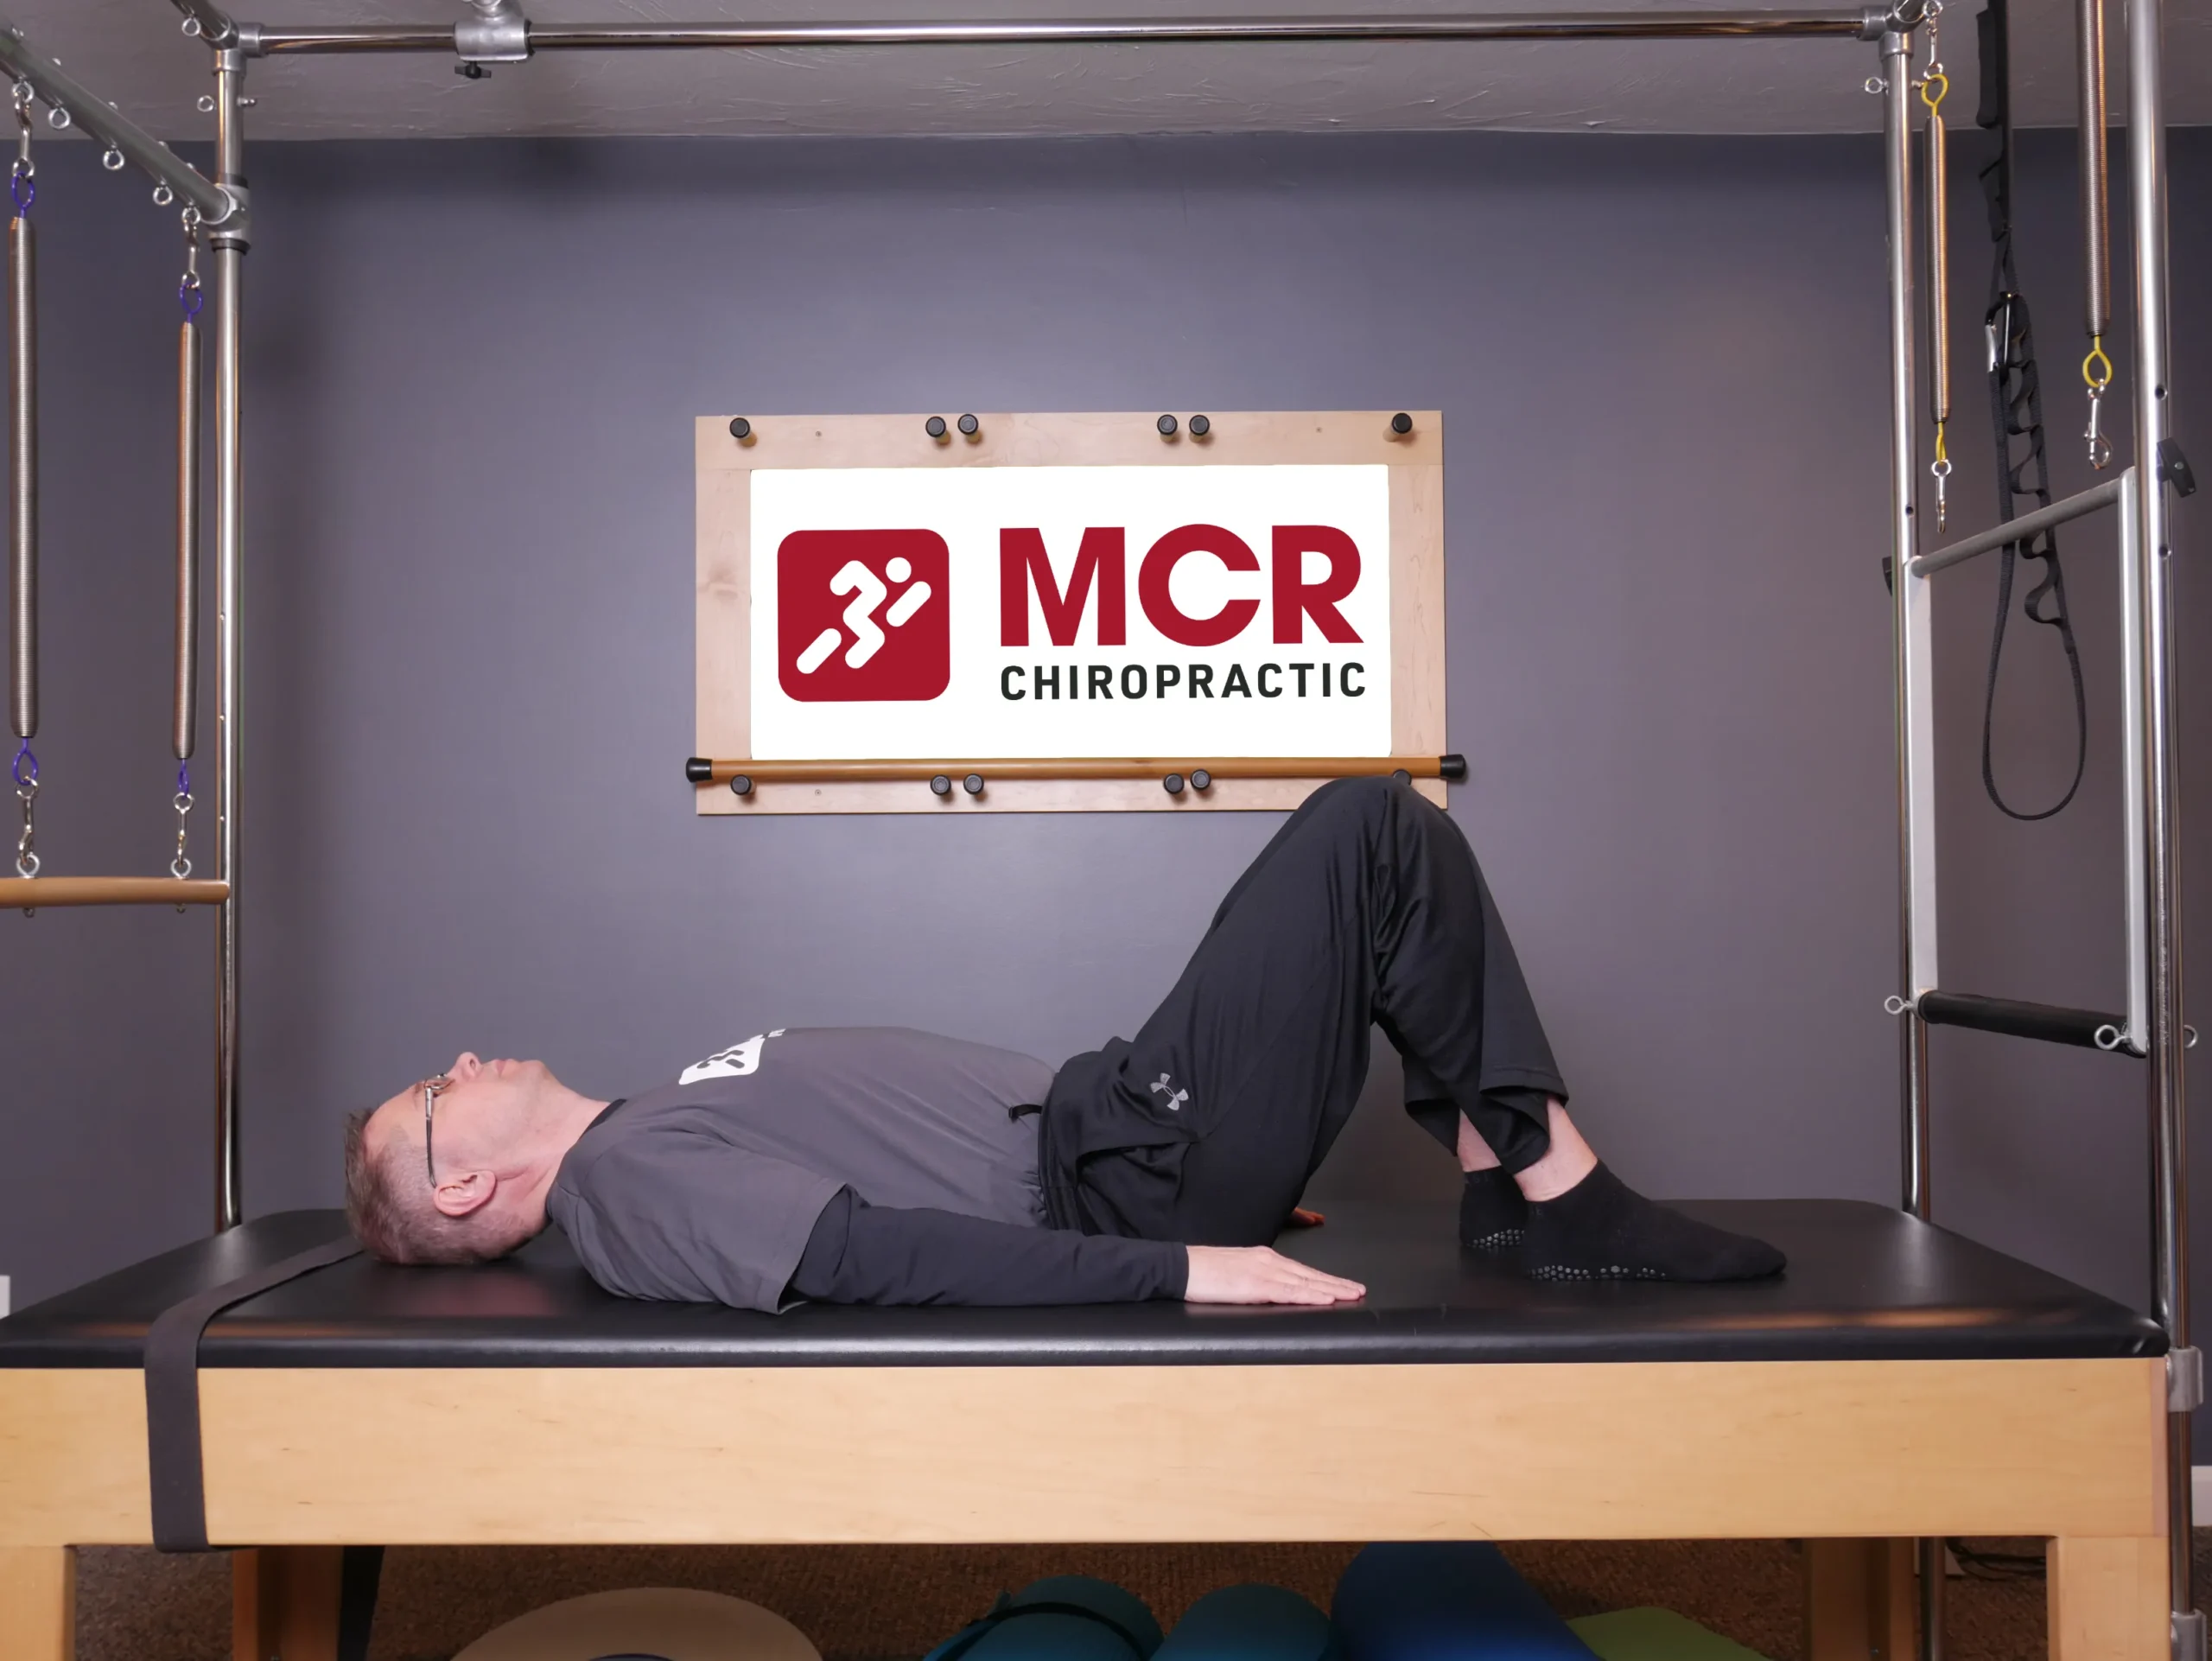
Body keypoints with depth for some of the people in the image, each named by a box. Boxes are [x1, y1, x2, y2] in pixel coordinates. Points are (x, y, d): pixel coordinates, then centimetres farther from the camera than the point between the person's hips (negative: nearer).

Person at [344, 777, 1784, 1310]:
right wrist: (1183, 1270, -30)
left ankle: (1518, 1188, 9)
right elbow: (877, 1256, -23)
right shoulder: (630, 1186, -11)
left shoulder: (645, 1145, 18)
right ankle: (1561, 1193, -3)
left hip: (1095, 1122, 9)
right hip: (1118, 1180, -9)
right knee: (1373, 830, -12)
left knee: (1383, 838, 11)